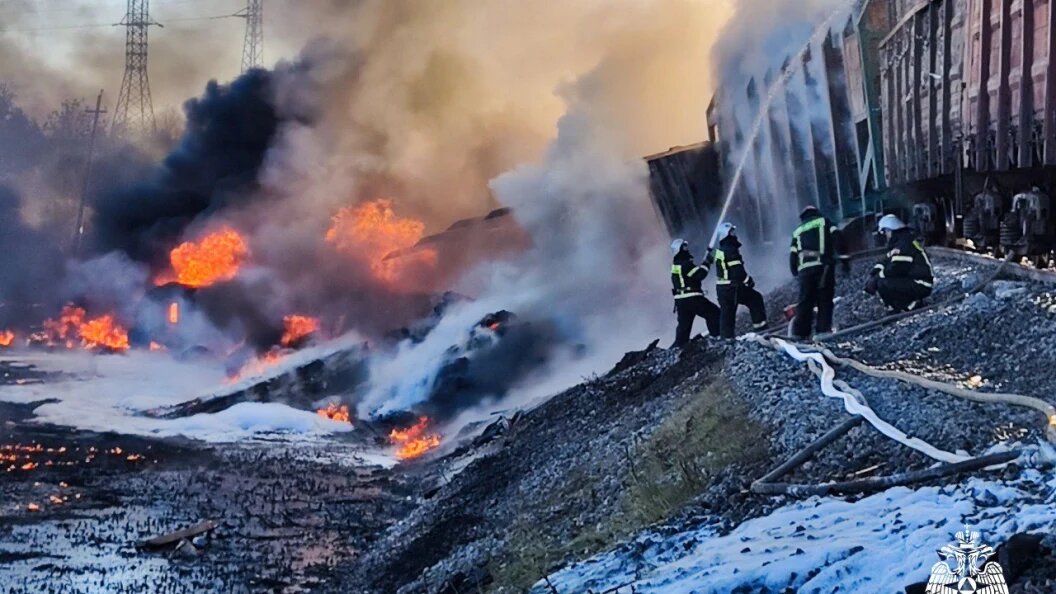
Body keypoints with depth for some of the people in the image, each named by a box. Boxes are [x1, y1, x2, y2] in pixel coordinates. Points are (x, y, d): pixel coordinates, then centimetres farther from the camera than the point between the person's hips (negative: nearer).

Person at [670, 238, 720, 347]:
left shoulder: (675, 264, 15)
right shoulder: (685, 264, -15)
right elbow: (700, 274, -20)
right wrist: (707, 263, -9)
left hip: (680, 301, 9)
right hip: (692, 299, -9)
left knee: (684, 326, 13)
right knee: (714, 313, 0)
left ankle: (678, 346, 11)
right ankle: (717, 337, -4)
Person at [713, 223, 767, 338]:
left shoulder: (720, 250, 13)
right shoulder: (730, 250, -17)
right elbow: (738, 270, -21)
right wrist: (749, 281, -8)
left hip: (721, 288, 9)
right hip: (732, 288, -9)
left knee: (726, 314, 10)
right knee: (755, 298, 8)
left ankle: (725, 337, 10)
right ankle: (759, 324, 10)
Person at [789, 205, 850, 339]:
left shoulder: (798, 231, 26)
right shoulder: (824, 222, 17)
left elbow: (793, 256, 19)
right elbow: (837, 239, 1)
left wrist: (796, 273, 27)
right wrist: (844, 259, -2)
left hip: (804, 269, 3)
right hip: (823, 266, -3)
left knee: (805, 302, 5)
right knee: (825, 301, 0)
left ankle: (799, 333, -3)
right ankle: (823, 330, -10)